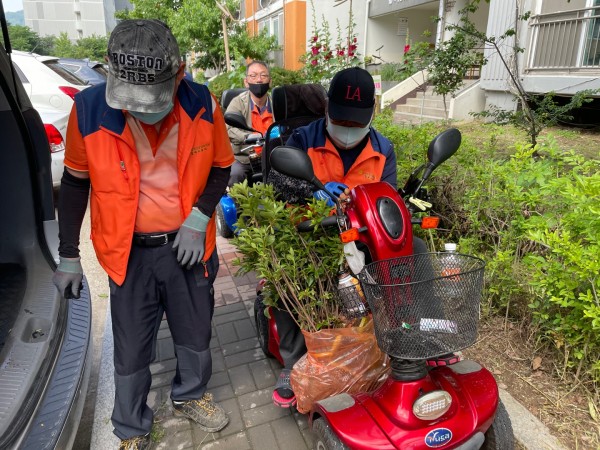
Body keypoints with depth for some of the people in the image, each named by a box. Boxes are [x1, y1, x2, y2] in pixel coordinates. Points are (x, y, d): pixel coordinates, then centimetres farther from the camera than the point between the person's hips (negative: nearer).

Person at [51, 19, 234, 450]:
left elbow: (221, 167, 2)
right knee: (132, 349, 13)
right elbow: (75, 183, -2)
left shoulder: (203, 105, -13)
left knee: (196, 333, 20)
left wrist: (199, 217, -14)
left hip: (188, 244, 2)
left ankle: (190, 395, 51)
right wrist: (68, 255, 2)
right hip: (129, 252, -1)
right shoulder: (90, 108, -15)